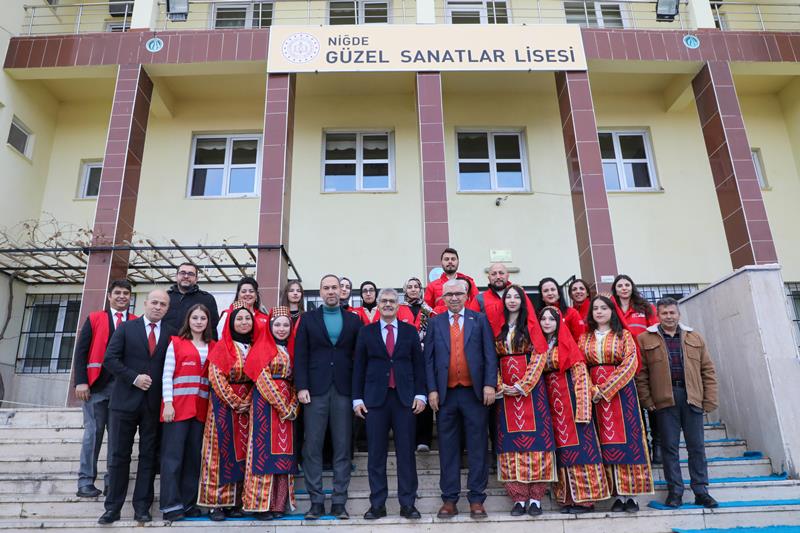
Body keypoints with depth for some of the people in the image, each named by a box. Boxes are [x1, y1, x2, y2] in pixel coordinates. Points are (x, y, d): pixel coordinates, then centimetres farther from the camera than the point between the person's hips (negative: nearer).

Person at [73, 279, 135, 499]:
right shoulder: (94, 318, 7)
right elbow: (81, 351, 2)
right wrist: (81, 381, -7)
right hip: (97, 384, -1)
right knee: (93, 432, 1)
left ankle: (112, 480, 12)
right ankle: (85, 481, 9)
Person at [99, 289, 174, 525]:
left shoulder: (171, 333, 5)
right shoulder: (126, 328, 4)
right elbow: (110, 358, -2)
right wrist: (134, 378, -12)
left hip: (155, 404, 1)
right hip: (125, 401, 0)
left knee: (148, 456, 6)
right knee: (119, 455, 5)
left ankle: (142, 508, 13)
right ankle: (113, 507, 15)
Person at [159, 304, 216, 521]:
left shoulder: (213, 347, 13)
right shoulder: (176, 343, 3)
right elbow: (167, 375, -2)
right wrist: (168, 403, -11)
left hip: (202, 409, 4)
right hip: (178, 406, -3)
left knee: (194, 457, 8)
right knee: (173, 456, -2)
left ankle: (188, 504, 15)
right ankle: (171, 505, 5)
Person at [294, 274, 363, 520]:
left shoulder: (353, 320, 9)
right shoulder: (308, 318, 8)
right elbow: (300, 355, 2)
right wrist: (301, 387, -7)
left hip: (344, 390, 1)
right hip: (316, 389, 0)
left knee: (343, 447, 4)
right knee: (312, 446, 1)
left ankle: (339, 502, 13)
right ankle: (316, 501, 12)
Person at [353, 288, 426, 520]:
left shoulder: (410, 331, 8)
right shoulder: (366, 332, 7)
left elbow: (419, 364, 7)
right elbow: (359, 367, 6)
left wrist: (420, 394, -1)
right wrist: (357, 398, 0)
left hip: (405, 398, 0)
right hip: (375, 398, 0)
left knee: (406, 452, 3)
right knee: (376, 453, 4)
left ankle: (407, 504, 13)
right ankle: (377, 504, 14)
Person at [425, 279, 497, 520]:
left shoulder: (480, 320, 6)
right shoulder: (435, 322, 8)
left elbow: (490, 354, 1)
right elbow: (429, 359, 5)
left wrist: (489, 384, -8)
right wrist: (432, 389, -3)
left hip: (474, 392, -1)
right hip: (446, 393, 1)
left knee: (477, 446, 5)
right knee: (448, 448, 7)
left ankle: (476, 498, 15)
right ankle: (449, 498, 17)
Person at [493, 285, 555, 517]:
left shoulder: (531, 325, 3)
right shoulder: (497, 328, 10)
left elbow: (539, 355, -5)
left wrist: (523, 385, -13)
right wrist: (500, 386, -6)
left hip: (530, 387, -2)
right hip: (505, 391, 2)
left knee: (534, 437, -3)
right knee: (510, 442, 1)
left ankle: (535, 497, 5)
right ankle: (518, 498, 7)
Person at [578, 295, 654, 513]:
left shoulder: (624, 335, 4)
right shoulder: (584, 339, 11)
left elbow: (630, 363, -8)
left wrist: (606, 389, -15)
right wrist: (592, 390, -12)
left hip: (621, 391, -2)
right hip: (596, 394, 2)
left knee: (626, 439, -2)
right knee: (607, 443, 1)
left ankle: (631, 494, 4)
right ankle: (618, 495, 6)